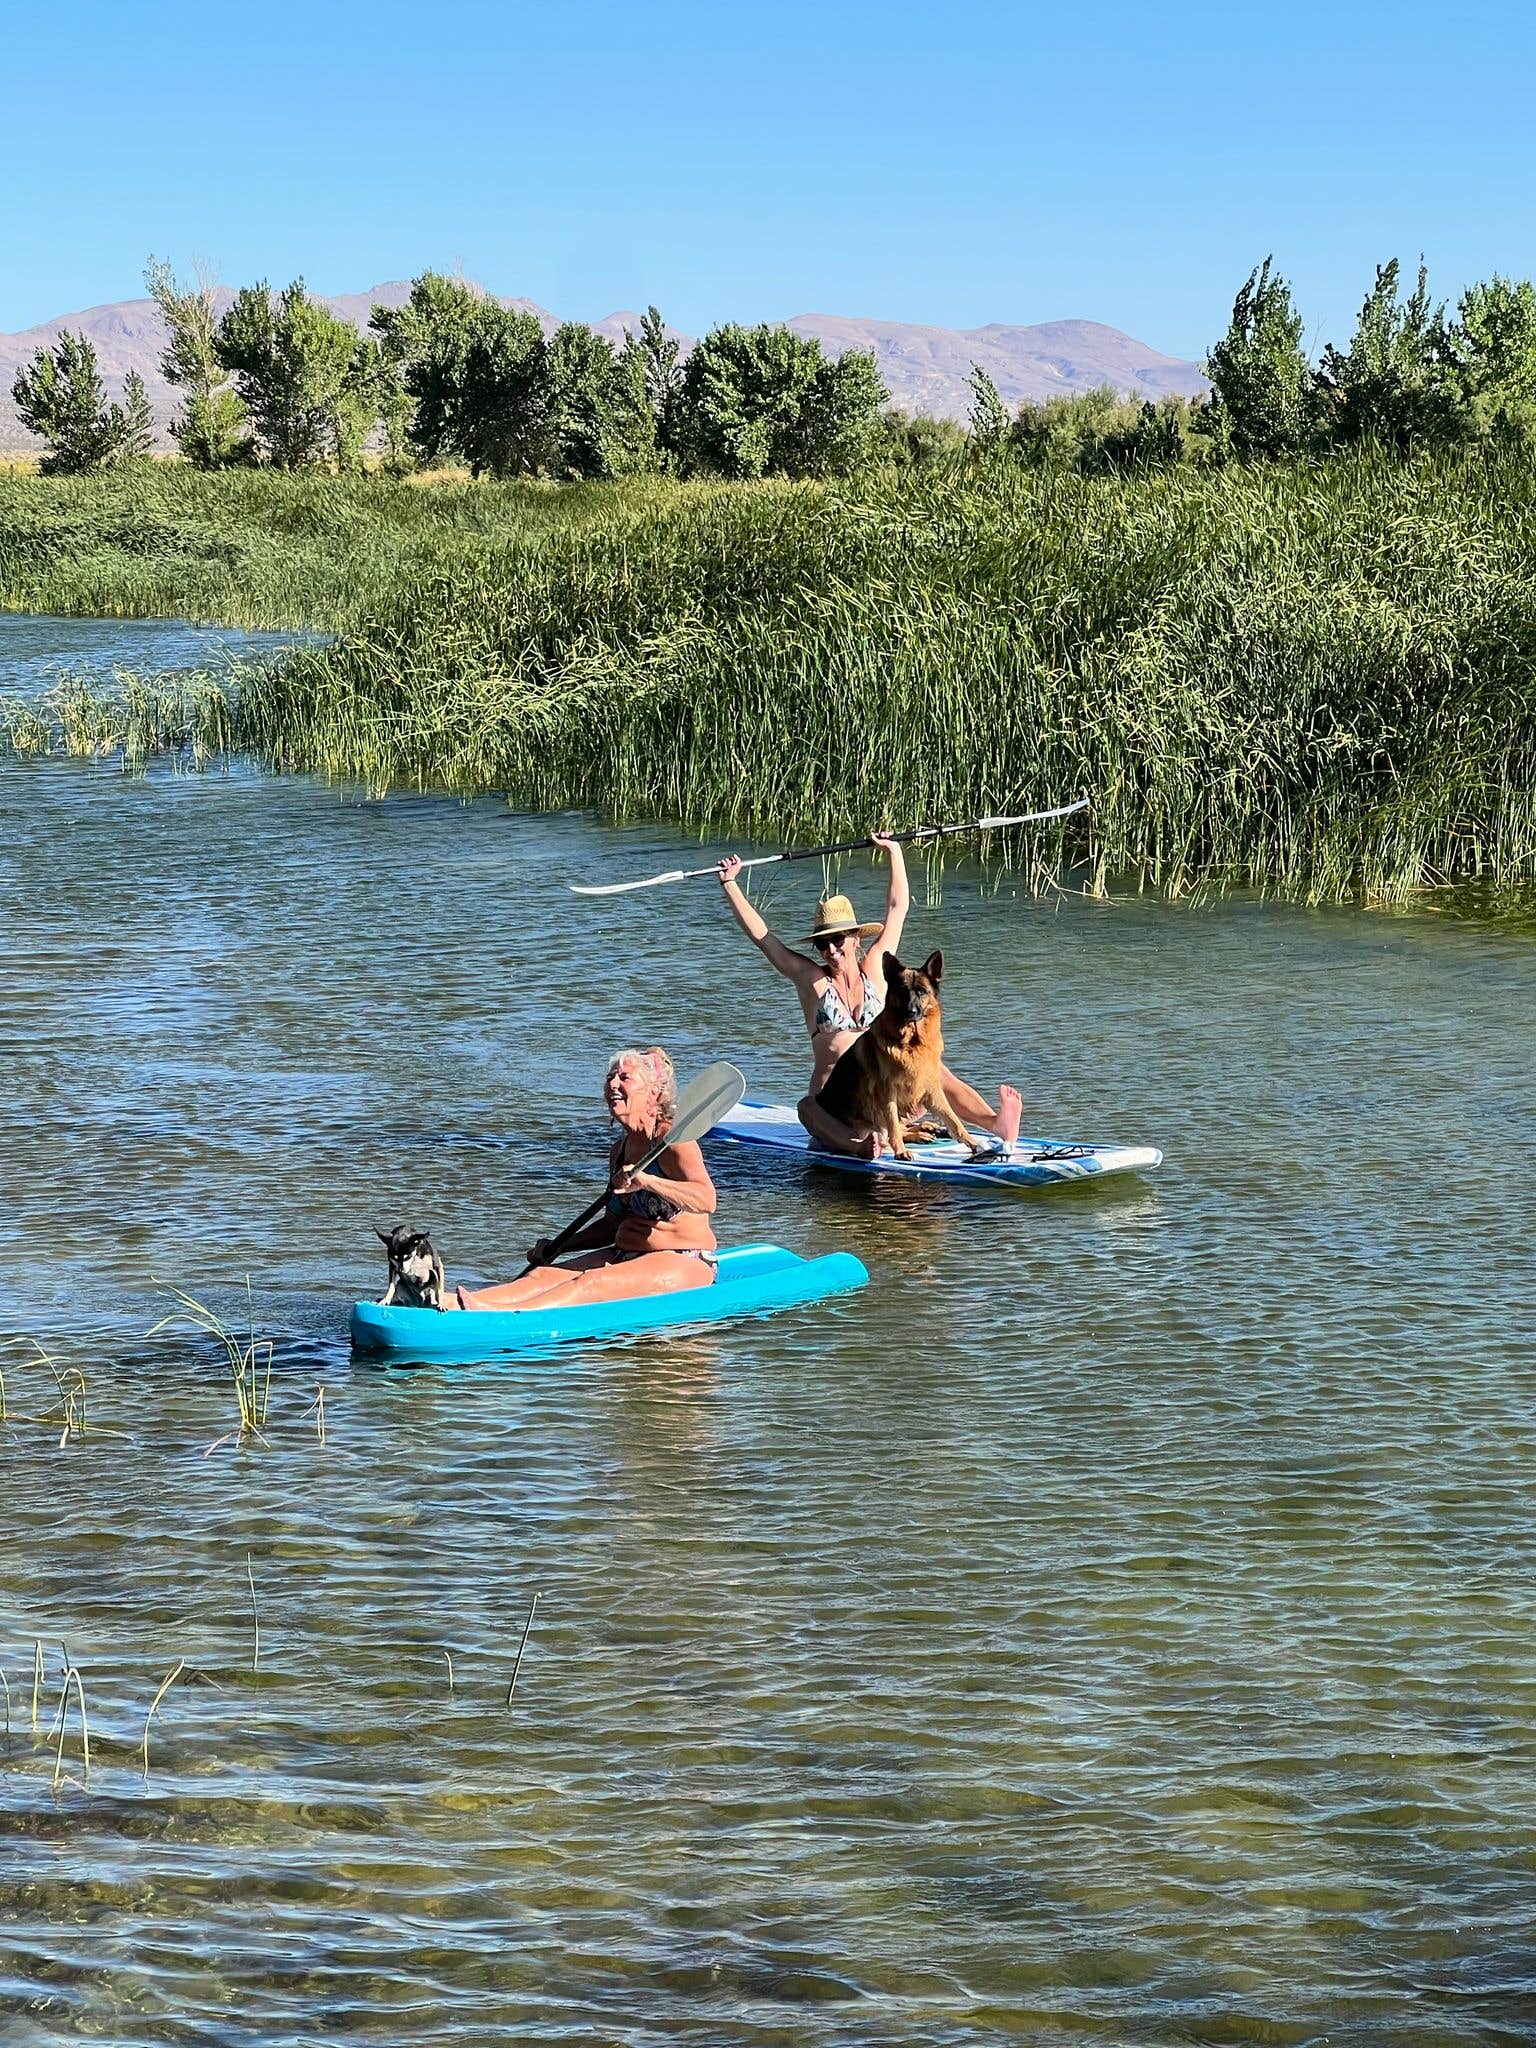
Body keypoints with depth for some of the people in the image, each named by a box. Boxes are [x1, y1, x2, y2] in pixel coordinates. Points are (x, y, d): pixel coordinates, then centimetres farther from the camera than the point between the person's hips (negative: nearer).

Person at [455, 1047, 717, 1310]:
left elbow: (706, 1200, -30)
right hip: (625, 1257, 8)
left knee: (592, 1284, -32)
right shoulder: (620, 1149, 13)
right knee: (544, 1275, -13)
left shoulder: (671, 1139, -12)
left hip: (683, 1265, -8)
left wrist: (647, 1181, -41)